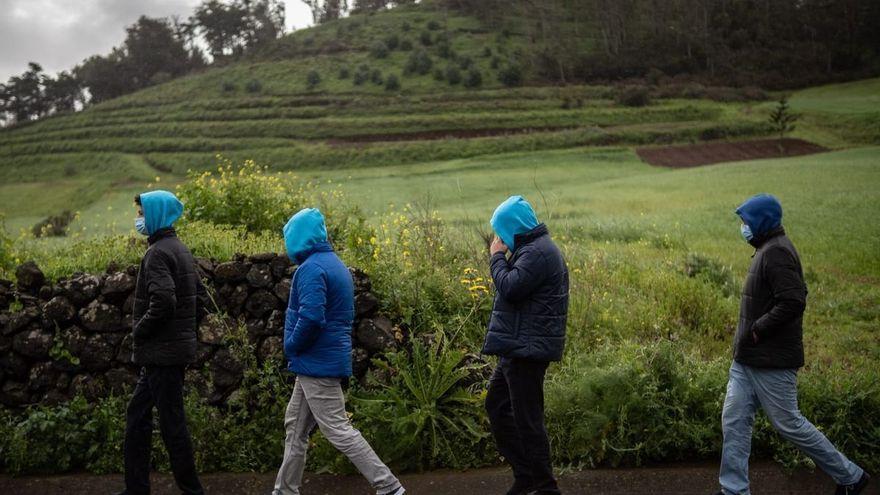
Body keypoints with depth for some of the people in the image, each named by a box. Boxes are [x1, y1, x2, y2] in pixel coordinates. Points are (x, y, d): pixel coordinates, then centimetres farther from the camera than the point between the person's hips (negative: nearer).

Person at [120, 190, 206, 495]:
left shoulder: (158, 253, -16)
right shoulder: (181, 250, 14)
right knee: (137, 413, 16)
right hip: (178, 347, 10)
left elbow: (163, 301, -28)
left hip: (162, 353, -10)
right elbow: (200, 297, 18)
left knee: (172, 422, -1)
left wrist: (139, 330, -14)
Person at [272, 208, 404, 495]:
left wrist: (291, 347, -11)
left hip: (317, 364, -10)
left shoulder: (311, 268, -17)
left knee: (338, 431, -6)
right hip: (328, 360, 10)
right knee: (296, 427, 17)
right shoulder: (335, 264, 14)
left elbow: (311, 318, -28)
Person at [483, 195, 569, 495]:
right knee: (497, 405, 17)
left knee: (527, 418, -5)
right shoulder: (531, 248, 17)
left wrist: (497, 257, -12)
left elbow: (510, 288, -23)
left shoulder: (538, 252, -17)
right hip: (519, 347, 11)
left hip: (528, 348, -11)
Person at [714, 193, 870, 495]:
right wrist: (750, 333, 11)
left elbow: (793, 302, -27)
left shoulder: (776, 253, -18)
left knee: (788, 424, 2)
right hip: (748, 358, 10)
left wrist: (756, 330, -19)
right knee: (734, 420, 7)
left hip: (772, 361, -10)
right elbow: (793, 295, 19)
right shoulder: (769, 249, 13)